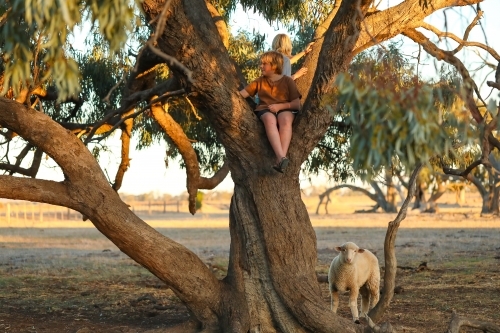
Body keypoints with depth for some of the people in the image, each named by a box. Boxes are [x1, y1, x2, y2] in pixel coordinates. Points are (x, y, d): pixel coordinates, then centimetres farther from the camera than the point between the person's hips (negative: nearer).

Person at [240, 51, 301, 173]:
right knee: (270, 119, -38)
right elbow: (242, 94, 14)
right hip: (265, 110, 1)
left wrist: (280, 106, -14)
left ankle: (280, 160, -56)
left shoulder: (288, 81, 7)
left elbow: (297, 104, 0)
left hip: (284, 109, -1)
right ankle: (281, 157, -57)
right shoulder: (260, 81, 17)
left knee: (285, 119, -40)